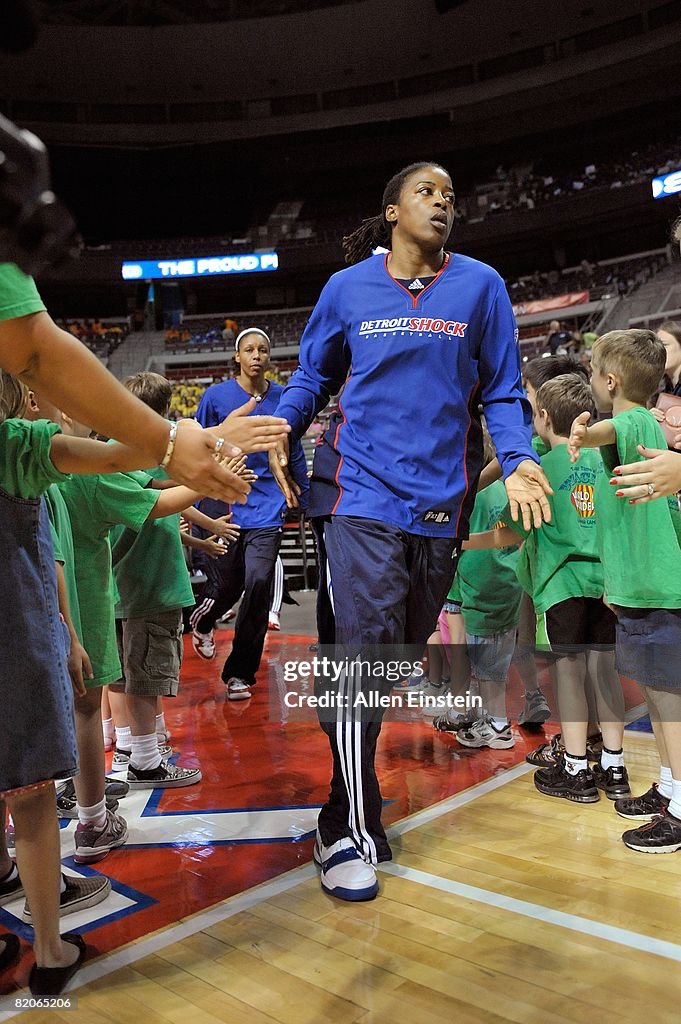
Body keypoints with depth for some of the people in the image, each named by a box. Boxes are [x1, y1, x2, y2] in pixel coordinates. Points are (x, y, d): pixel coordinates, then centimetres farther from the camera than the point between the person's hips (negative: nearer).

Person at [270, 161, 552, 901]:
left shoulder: (479, 285, 6)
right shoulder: (347, 288, 5)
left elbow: (501, 391, 7)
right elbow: (311, 377, 14)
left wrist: (517, 461, -10)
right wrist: (281, 428, -5)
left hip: (441, 500, 3)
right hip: (360, 494, -2)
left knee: (398, 655, 15)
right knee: (362, 656, -12)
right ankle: (351, 833, 3)